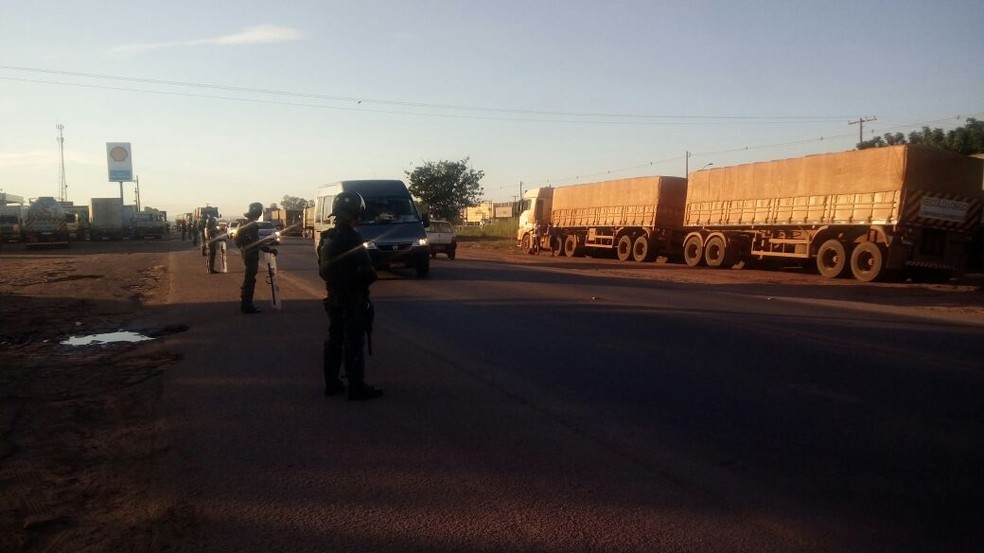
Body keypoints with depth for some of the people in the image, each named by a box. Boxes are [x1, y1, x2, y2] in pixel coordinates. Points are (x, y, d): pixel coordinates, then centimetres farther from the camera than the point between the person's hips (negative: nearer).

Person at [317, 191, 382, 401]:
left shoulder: (327, 237, 9)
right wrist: (369, 275, -1)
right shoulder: (351, 238, -19)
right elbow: (367, 271, -21)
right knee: (354, 343, -4)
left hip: (333, 297, 9)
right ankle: (357, 387, 0)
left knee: (334, 339, 15)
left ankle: (331, 383, 22)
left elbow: (323, 269, 16)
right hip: (352, 298, -9)